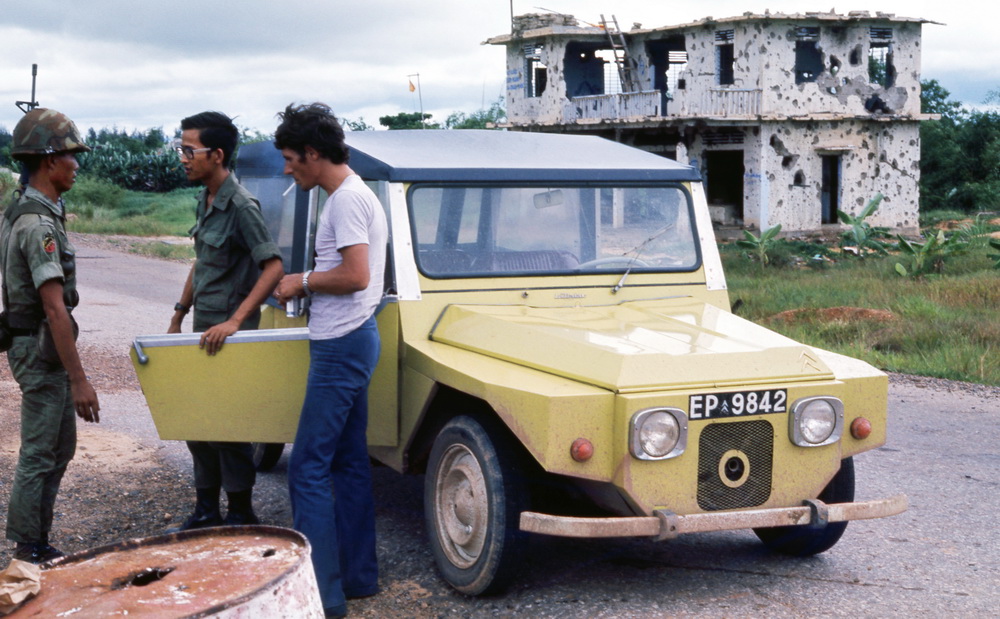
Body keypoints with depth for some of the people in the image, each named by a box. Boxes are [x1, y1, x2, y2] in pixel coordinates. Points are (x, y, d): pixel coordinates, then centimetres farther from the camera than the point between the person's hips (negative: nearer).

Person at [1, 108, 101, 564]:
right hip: (43, 351, -10)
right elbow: (54, 308, -25)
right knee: (39, 456, -1)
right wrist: (79, 380, -25)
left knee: (60, 448, 18)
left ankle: (38, 546, 26)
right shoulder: (39, 224, -21)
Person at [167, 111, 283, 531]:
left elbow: (273, 268, -25)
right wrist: (179, 316, 19)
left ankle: (241, 516, 12)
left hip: (229, 333, -9)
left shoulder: (241, 206, -18)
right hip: (203, 330, 9)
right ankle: (206, 511, 26)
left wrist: (234, 321, -30)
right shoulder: (205, 201, 9)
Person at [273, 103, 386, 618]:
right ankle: (357, 575, 23)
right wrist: (306, 287, 11)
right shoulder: (350, 195, 16)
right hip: (349, 342, 11)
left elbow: (356, 275, -24)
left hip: (342, 345, -11)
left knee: (308, 468, -7)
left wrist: (303, 280, -11)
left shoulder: (347, 200, -16)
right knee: (348, 461, 15)